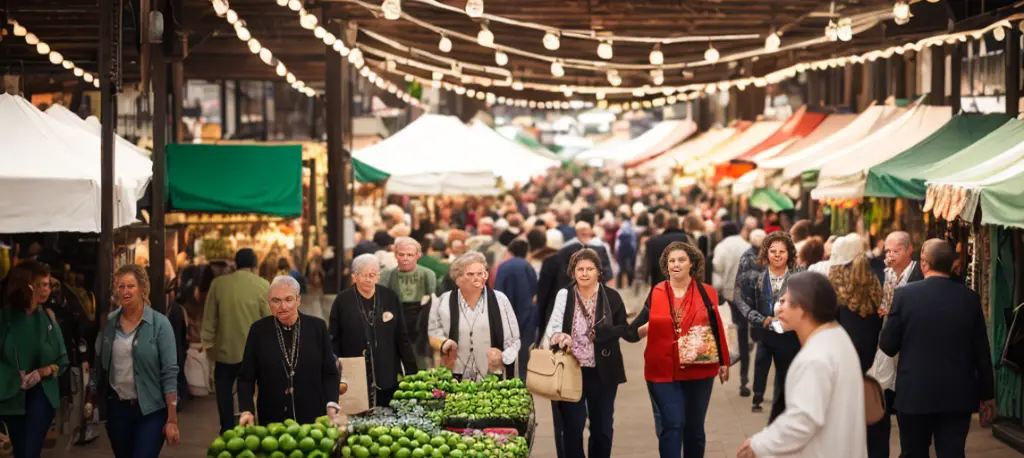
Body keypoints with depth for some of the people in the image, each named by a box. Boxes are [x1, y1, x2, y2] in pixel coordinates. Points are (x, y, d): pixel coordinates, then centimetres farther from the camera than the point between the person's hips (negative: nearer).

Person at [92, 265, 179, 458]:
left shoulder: (159, 324, -9)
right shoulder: (109, 322, 3)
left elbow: (170, 372, -11)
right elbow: (100, 364, 10)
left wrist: (172, 419, -15)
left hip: (151, 410, -4)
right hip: (116, 408, 4)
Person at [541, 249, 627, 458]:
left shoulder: (611, 296, -1)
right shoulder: (564, 295, -2)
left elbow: (624, 329, 3)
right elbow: (552, 326, -8)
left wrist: (602, 333, -15)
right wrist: (558, 336, -30)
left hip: (603, 372, 1)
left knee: (602, 427, 12)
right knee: (572, 427, 3)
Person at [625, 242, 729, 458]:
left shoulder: (706, 293, 1)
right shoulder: (656, 294, 1)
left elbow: (717, 329, 8)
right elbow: (633, 332, 7)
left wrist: (723, 362, 9)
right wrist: (646, 328, -13)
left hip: (699, 370, 1)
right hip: (663, 370, -1)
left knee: (695, 426, 11)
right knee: (671, 425, -7)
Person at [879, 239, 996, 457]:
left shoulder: (905, 294, -8)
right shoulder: (969, 298, -2)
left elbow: (887, 346, -3)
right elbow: (982, 353, 1)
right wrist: (987, 395, 11)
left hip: (914, 393, -1)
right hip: (957, 395, 1)